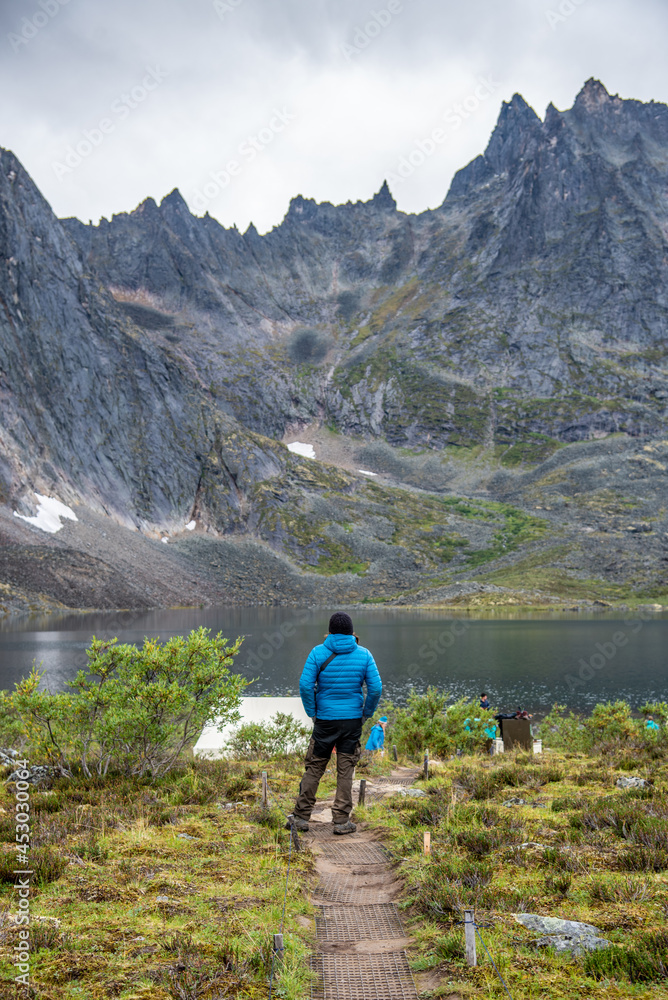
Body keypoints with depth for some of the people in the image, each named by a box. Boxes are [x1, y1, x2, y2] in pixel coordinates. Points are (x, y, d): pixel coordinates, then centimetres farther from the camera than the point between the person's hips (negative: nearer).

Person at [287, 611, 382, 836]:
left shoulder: (318, 653, -5)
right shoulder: (364, 654, -2)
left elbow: (305, 685, -11)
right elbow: (376, 688, -6)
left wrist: (312, 713, 0)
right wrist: (367, 714, 6)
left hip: (325, 719, 0)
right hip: (352, 720, 1)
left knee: (314, 768, 9)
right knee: (345, 771, 6)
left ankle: (301, 816, 13)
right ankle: (341, 821, 8)